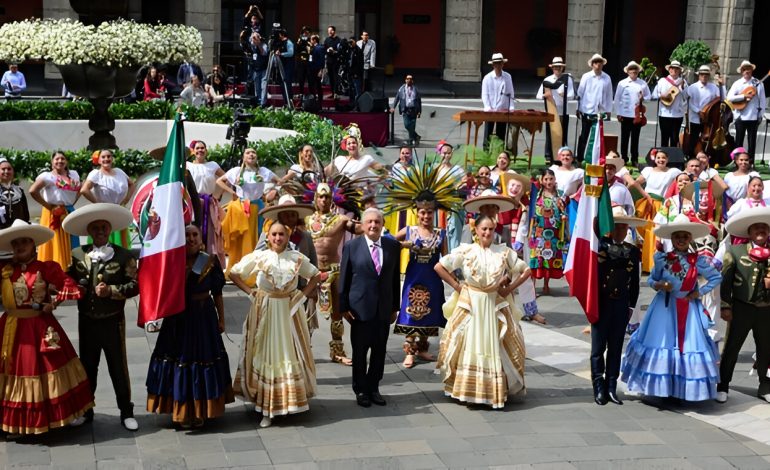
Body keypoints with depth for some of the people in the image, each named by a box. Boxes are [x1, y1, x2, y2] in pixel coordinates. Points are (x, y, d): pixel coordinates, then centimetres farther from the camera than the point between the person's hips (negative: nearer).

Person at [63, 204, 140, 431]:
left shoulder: (123, 256, -6)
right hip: (87, 320, 3)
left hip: (113, 321, -3)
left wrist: (111, 290, -21)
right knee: (87, 366, 14)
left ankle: (126, 412, 16)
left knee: (118, 367, 5)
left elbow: (134, 285, -9)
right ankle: (85, 410, 28)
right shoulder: (79, 255, 3)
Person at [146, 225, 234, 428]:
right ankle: (181, 411, 15)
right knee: (179, 360, 4)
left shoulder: (210, 262, -2)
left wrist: (221, 319, 3)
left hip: (203, 318, -1)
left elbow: (217, 294, 3)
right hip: (177, 319, 1)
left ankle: (201, 410, 16)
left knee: (203, 358, 4)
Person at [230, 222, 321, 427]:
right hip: (265, 312, -1)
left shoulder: (297, 258, 0)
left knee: (290, 353, 5)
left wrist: (303, 294, 0)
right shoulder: (258, 257, -3)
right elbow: (234, 273, 5)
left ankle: (292, 399, 20)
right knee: (265, 354, 2)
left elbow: (315, 275, 12)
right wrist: (250, 291, -4)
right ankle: (266, 409, 8)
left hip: (289, 311, 1)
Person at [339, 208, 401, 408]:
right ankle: (360, 390, 21)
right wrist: (344, 307, -4)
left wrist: (395, 307, 6)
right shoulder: (352, 246, -3)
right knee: (360, 351, 7)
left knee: (379, 351, 9)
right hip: (360, 307, -2)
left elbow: (395, 278, 7)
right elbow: (344, 279, -1)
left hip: (384, 309, 2)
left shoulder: (393, 246, 4)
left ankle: (373, 388, 23)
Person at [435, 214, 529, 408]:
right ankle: (467, 389, 11)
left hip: (495, 306, 1)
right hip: (470, 304, -1)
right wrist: (456, 286, -3)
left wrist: (509, 288, -2)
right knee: (469, 347, 2)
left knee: (495, 347, 3)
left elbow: (526, 271, 6)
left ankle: (497, 390, 13)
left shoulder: (504, 252, 0)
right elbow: (439, 267, 0)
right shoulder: (465, 251, -3)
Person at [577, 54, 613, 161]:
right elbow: (580, 93, 3)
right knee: (584, 135, 5)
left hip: (600, 111, 1)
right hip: (587, 110, -1)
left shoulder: (607, 78, 4)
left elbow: (609, 95, 7)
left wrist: (608, 110, 6)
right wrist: (578, 108, 1)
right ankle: (580, 158, 12)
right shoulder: (586, 77, -1)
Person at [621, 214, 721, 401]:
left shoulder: (698, 261, -4)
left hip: (688, 309, 0)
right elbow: (651, 280, 8)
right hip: (664, 307, 1)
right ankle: (663, 387, 13)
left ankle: (684, 390, 9)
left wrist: (700, 292, -3)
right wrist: (658, 285, -13)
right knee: (661, 343, 3)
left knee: (688, 344, 0)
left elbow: (717, 277, 5)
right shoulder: (662, 259, -2)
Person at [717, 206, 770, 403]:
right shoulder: (736, 251, -2)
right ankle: (722, 387, 15)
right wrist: (725, 306, -8)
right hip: (742, 308, -2)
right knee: (731, 348, 4)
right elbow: (725, 280, -4)